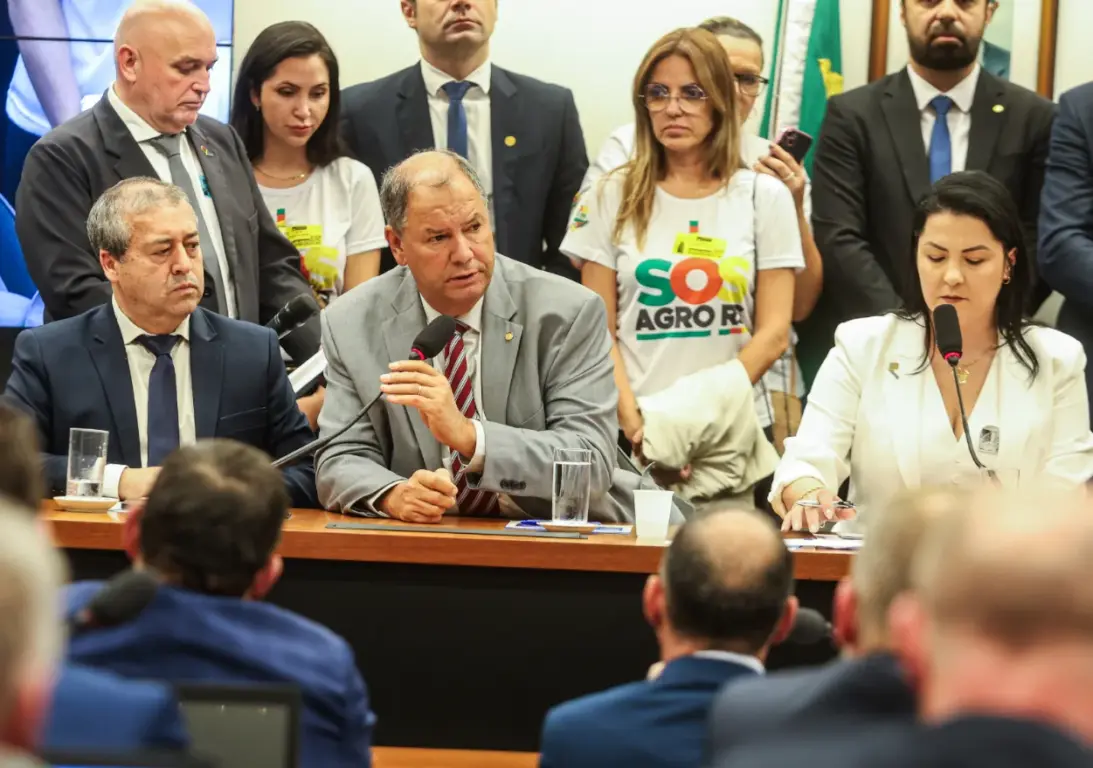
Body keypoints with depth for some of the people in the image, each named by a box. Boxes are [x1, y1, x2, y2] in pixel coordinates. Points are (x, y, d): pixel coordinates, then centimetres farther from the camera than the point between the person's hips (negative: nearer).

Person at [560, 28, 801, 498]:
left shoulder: (765, 197, 5)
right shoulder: (613, 198, 6)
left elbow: (773, 333, 1)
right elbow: (600, 331, 3)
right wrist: (633, 422, -12)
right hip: (635, 438, 0)